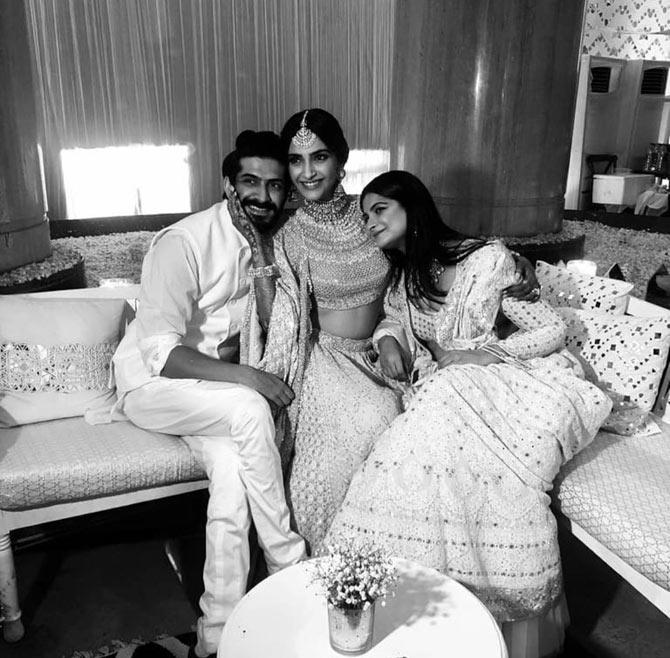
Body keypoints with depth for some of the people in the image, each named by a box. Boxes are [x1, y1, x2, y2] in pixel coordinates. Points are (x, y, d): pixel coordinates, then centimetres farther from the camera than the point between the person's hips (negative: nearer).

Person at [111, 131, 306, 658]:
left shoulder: (270, 241, 2)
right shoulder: (182, 243, -20)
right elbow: (161, 352, -27)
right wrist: (244, 376, -31)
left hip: (215, 388, 5)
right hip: (151, 383, -5)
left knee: (233, 470, -24)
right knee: (250, 410, -31)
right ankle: (288, 561, -13)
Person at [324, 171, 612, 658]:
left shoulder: (487, 259, -7)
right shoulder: (401, 276, 12)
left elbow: (553, 329, -4)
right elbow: (388, 321, 27)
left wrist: (469, 355, -12)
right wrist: (385, 338, 1)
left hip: (499, 385, -5)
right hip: (442, 392, 5)